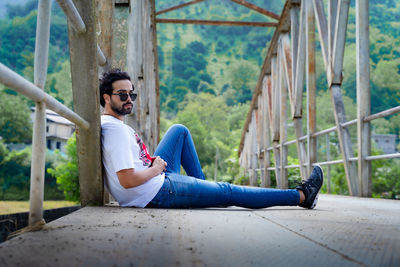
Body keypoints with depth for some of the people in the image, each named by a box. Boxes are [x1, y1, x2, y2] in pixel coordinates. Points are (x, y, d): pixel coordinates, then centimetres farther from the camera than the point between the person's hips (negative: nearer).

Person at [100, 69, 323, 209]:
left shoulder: (105, 123, 6)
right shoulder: (117, 130, -24)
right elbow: (128, 180, -32)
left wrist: (152, 164, 10)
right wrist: (155, 169, -14)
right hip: (157, 193, -10)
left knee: (179, 131, 22)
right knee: (228, 192, -2)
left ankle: (201, 185, 26)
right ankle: (301, 196, 8)